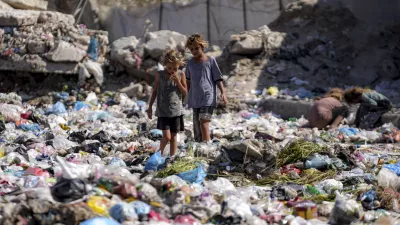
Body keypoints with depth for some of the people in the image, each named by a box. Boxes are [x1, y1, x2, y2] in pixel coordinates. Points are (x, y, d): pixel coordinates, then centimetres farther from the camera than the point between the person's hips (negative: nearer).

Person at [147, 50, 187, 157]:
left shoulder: (180, 75, -1)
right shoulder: (160, 75, -2)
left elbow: (185, 93, -1)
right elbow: (155, 91, 9)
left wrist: (177, 81, -15)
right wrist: (150, 107, 9)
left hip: (176, 111, 1)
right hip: (163, 111, -1)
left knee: (173, 136, 8)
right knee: (166, 136, -9)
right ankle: (160, 154, 16)